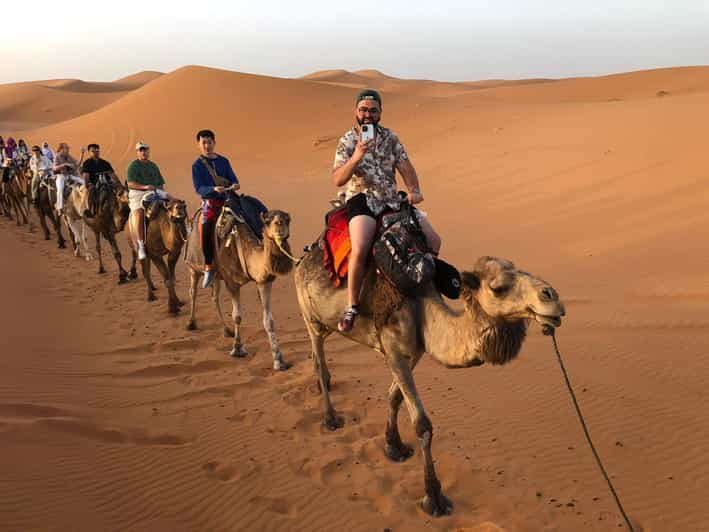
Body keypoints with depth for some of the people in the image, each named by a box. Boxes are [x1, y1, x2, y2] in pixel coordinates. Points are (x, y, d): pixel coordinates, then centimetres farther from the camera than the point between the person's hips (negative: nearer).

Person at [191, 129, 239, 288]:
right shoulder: (197, 165, 3)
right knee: (206, 227, -27)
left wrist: (234, 185, -13)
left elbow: (233, 179, 11)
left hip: (228, 199, 5)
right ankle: (208, 268, -18)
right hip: (210, 201, -4)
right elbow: (199, 188, -6)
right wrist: (214, 189, -24)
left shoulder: (223, 161, 15)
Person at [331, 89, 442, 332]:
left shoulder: (390, 137, 10)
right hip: (362, 201, -5)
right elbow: (337, 179, -13)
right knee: (360, 249, -32)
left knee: (433, 241, -5)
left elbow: (405, 166, 5)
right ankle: (352, 307, -17)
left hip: (392, 201, 5)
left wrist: (414, 190, -14)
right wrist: (356, 157, -28)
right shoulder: (347, 141, -2)